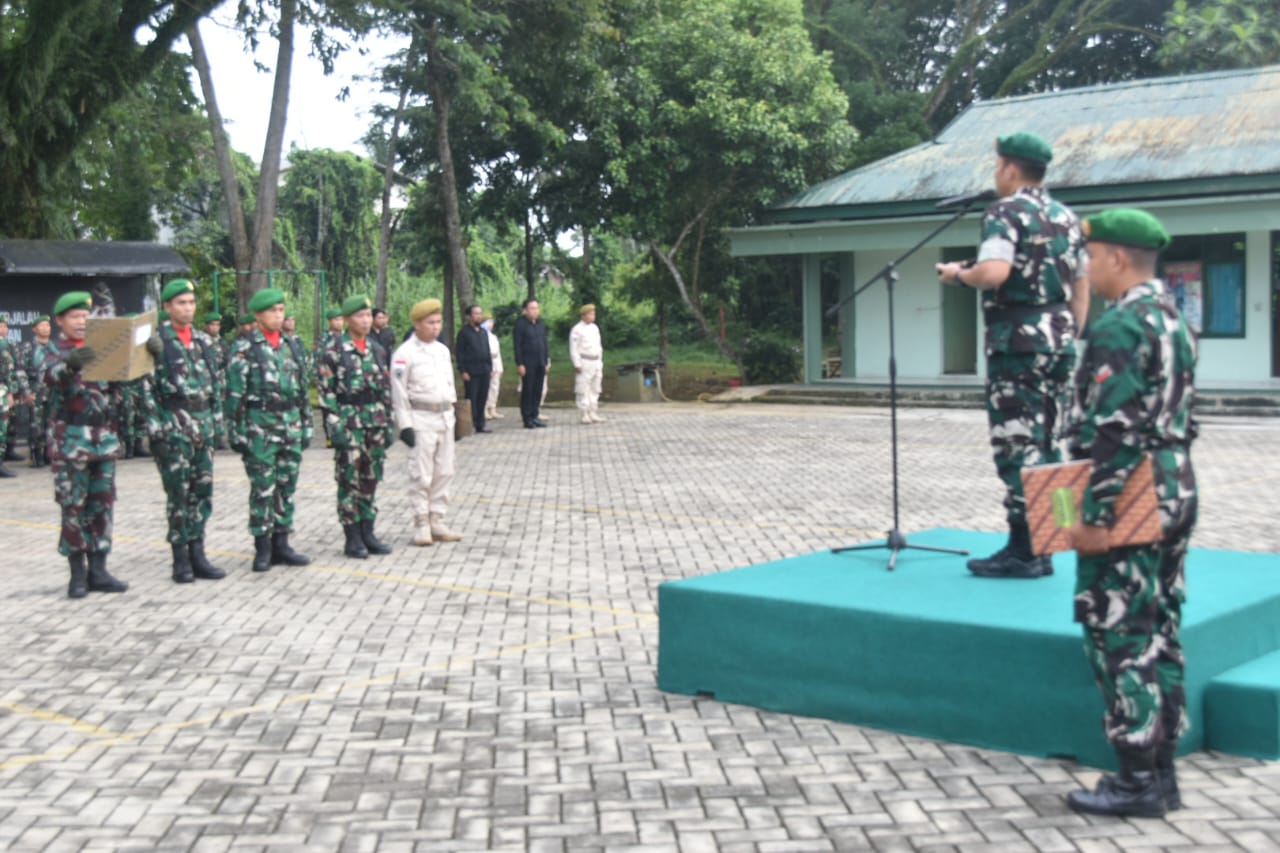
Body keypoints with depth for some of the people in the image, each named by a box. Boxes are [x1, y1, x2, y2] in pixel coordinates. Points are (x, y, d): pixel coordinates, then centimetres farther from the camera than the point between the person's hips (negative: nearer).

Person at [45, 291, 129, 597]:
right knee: (73, 507, -1)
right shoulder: (56, 354, 0)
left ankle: (98, 570, 12)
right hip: (71, 439, -4)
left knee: (102, 505, 6)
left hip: (105, 438, 4)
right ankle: (78, 574, 4)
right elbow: (51, 374, -20)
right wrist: (70, 364, -44)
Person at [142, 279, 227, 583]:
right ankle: (181, 560, 5)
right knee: (178, 495, -2)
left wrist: (217, 422, 11)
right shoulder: (157, 341, -5)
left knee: (203, 491, 7)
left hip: (203, 425, 5)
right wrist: (155, 429, -12)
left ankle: (197, 554, 15)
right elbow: (147, 389, -7)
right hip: (173, 428, -5)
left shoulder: (205, 341, 12)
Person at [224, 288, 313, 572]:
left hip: (290, 425, 5)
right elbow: (234, 393, -8)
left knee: (287, 486, 8)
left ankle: (281, 543, 16)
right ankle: (262, 548, 5)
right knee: (262, 489, -2)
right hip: (260, 426, -5)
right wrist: (236, 431, -12)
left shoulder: (292, 346, 13)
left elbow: (303, 389, 17)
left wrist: (306, 424, 13)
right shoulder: (245, 348, -5)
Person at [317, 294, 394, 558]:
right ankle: (352, 539, 4)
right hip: (349, 421, -5)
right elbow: (325, 390, -9)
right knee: (349, 480, -1)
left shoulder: (376, 349, 11)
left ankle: (367, 533, 16)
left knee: (371, 479, 8)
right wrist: (334, 426, -15)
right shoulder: (334, 350, -6)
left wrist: (388, 423, 11)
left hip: (376, 421, 5)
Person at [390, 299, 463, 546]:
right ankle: (421, 524, 3)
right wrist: (405, 425, -15)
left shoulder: (443, 350, 13)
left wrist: (451, 413, 16)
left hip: (444, 417, 7)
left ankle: (437, 521, 16)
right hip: (421, 419, -7)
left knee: (444, 472, 8)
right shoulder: (405, 353, -8)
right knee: (421, 475, -5)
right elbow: (399, 392, -11)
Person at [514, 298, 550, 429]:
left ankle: (534, 416, 14)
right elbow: (517, 345, -10)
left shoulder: (541, 325, 13)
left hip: (540, 364, 6)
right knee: (527, 391, -2)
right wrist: (519, 364, -14)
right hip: (528, 364, -6)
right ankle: (527, 419, 2)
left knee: (538, 391, 7)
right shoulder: (521, 324, -6)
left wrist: (547, 361, 13)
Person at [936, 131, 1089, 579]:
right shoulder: (1065, 216, 15)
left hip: (1018, 340, -8)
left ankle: (1024, 551, -4)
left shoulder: (1006, 212, -10)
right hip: (1058, 337, 8)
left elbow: (994, 272, -26)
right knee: (1047, 445, 13)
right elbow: (1082, 285, 18)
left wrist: (958, 274, -8)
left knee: (1018, 446, -5)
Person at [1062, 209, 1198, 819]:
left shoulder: (1120, 327, -18)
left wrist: (1094, 516, -21)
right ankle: (1162, 772, 20)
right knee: (1159, 633, 13)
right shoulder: (1173, 321, 13)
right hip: (1175, 494, 10)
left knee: (1119, 638, -3)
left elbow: (1113, 431, -23)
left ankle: (1137, 780, 3)